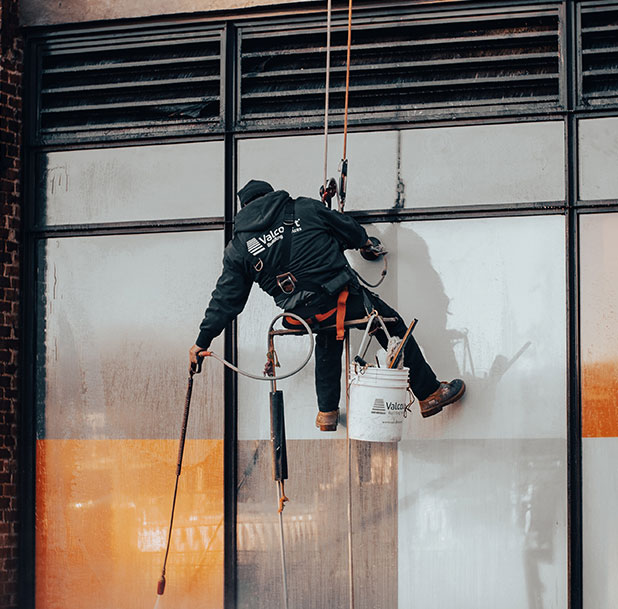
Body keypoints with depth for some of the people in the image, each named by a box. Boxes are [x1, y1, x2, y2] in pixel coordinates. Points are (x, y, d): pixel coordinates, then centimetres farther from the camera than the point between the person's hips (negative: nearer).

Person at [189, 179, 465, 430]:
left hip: (303, 314, 3)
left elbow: (225, 299, 5)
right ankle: (429, 393, 22)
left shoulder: (238, 249, 5)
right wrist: (364, 241, 39)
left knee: (328, 341, 34)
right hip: (343, 298, -2)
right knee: (393, 327, 17)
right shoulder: (305, 208, 4)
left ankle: (327, 412, 32)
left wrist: (203, 340, 13)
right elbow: (346, 227, 16)